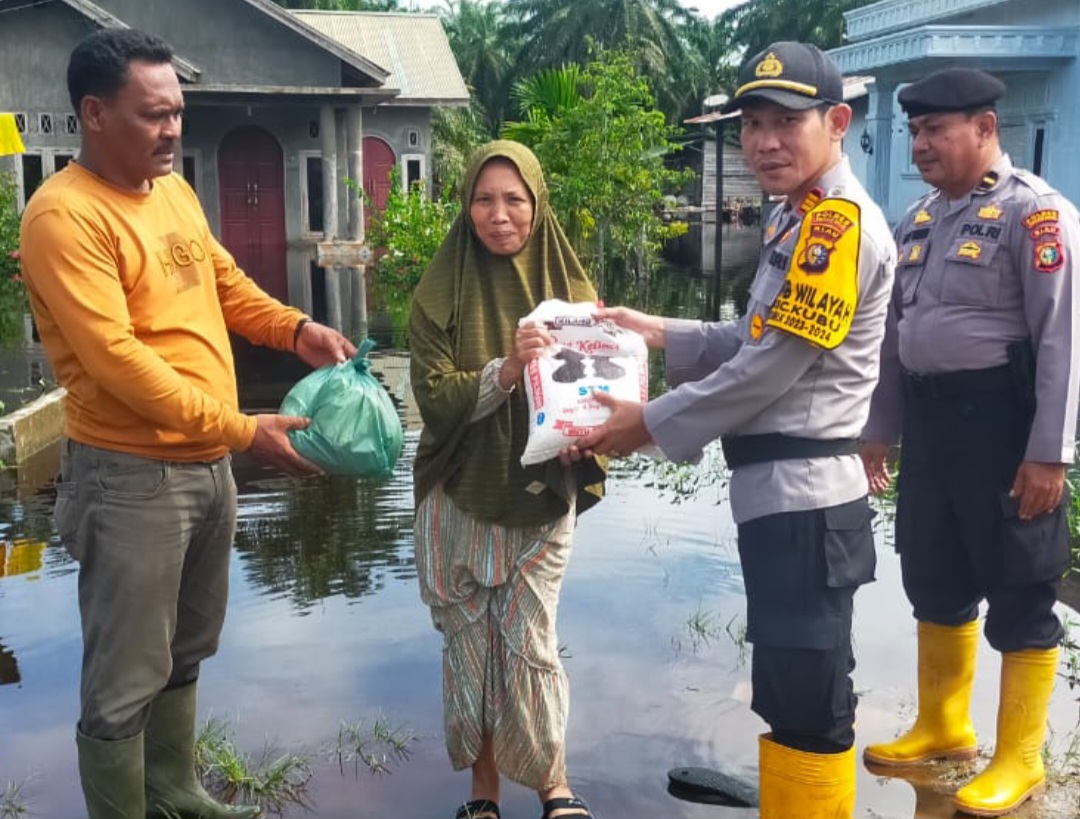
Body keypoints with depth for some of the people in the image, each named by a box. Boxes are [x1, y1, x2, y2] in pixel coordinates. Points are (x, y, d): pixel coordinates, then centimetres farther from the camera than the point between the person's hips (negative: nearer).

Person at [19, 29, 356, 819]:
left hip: (208, 465, 9)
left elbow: (227, 284, 19)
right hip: (131, 477, -9)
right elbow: (115, 358, -25)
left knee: (184, 655, 23)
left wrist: (298, 329, 0)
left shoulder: (175, 189, 8)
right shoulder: (65, 214, -19)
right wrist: (242, 429, -25)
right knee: (126, 683, 3)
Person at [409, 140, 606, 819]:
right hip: (461, 499, 0)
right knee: (470, 645, 9)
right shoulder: (442, 293, -5)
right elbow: (435, 397, -13)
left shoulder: (569, 285, 0)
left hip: (543, 497, 0)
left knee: (530, 646, 1)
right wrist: (506, 368, -29)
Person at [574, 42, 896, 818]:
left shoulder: (842, 224, -17)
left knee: (808, 696, -1)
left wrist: (650, 423, -11)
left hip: (804, 497, -10)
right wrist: (661, 331, 13)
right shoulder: (799, 218, 15)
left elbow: (769, 370, -20)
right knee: (788, 683, 22)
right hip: (780, 491, 10)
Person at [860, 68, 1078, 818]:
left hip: (1001, 419, -8)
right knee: (935, 582, 17)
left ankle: (1019, 758, 18)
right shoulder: (920, 218, 12)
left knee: (1017, 593, 4)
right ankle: (943, 727, 35)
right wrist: (879, 430, 17)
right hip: (929, 417, 8)